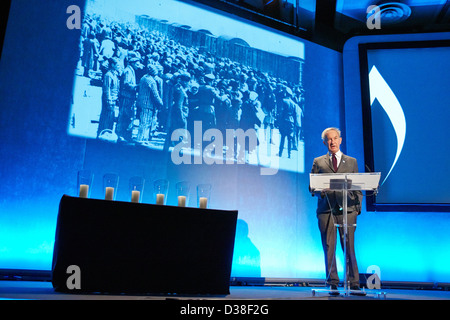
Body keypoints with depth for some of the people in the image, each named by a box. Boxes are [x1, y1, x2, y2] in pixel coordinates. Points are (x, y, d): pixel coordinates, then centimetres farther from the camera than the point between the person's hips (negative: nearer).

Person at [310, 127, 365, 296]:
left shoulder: (352, 161, 17)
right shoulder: (318, 162, 14)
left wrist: (358, 205, 3)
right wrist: (320, 191, -10)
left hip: (347, 208, 0)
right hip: (326, 209, 0)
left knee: (349, 247, -1)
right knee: (329, 247, 0)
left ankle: (354, 285, 5)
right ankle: (333, 284, 8)